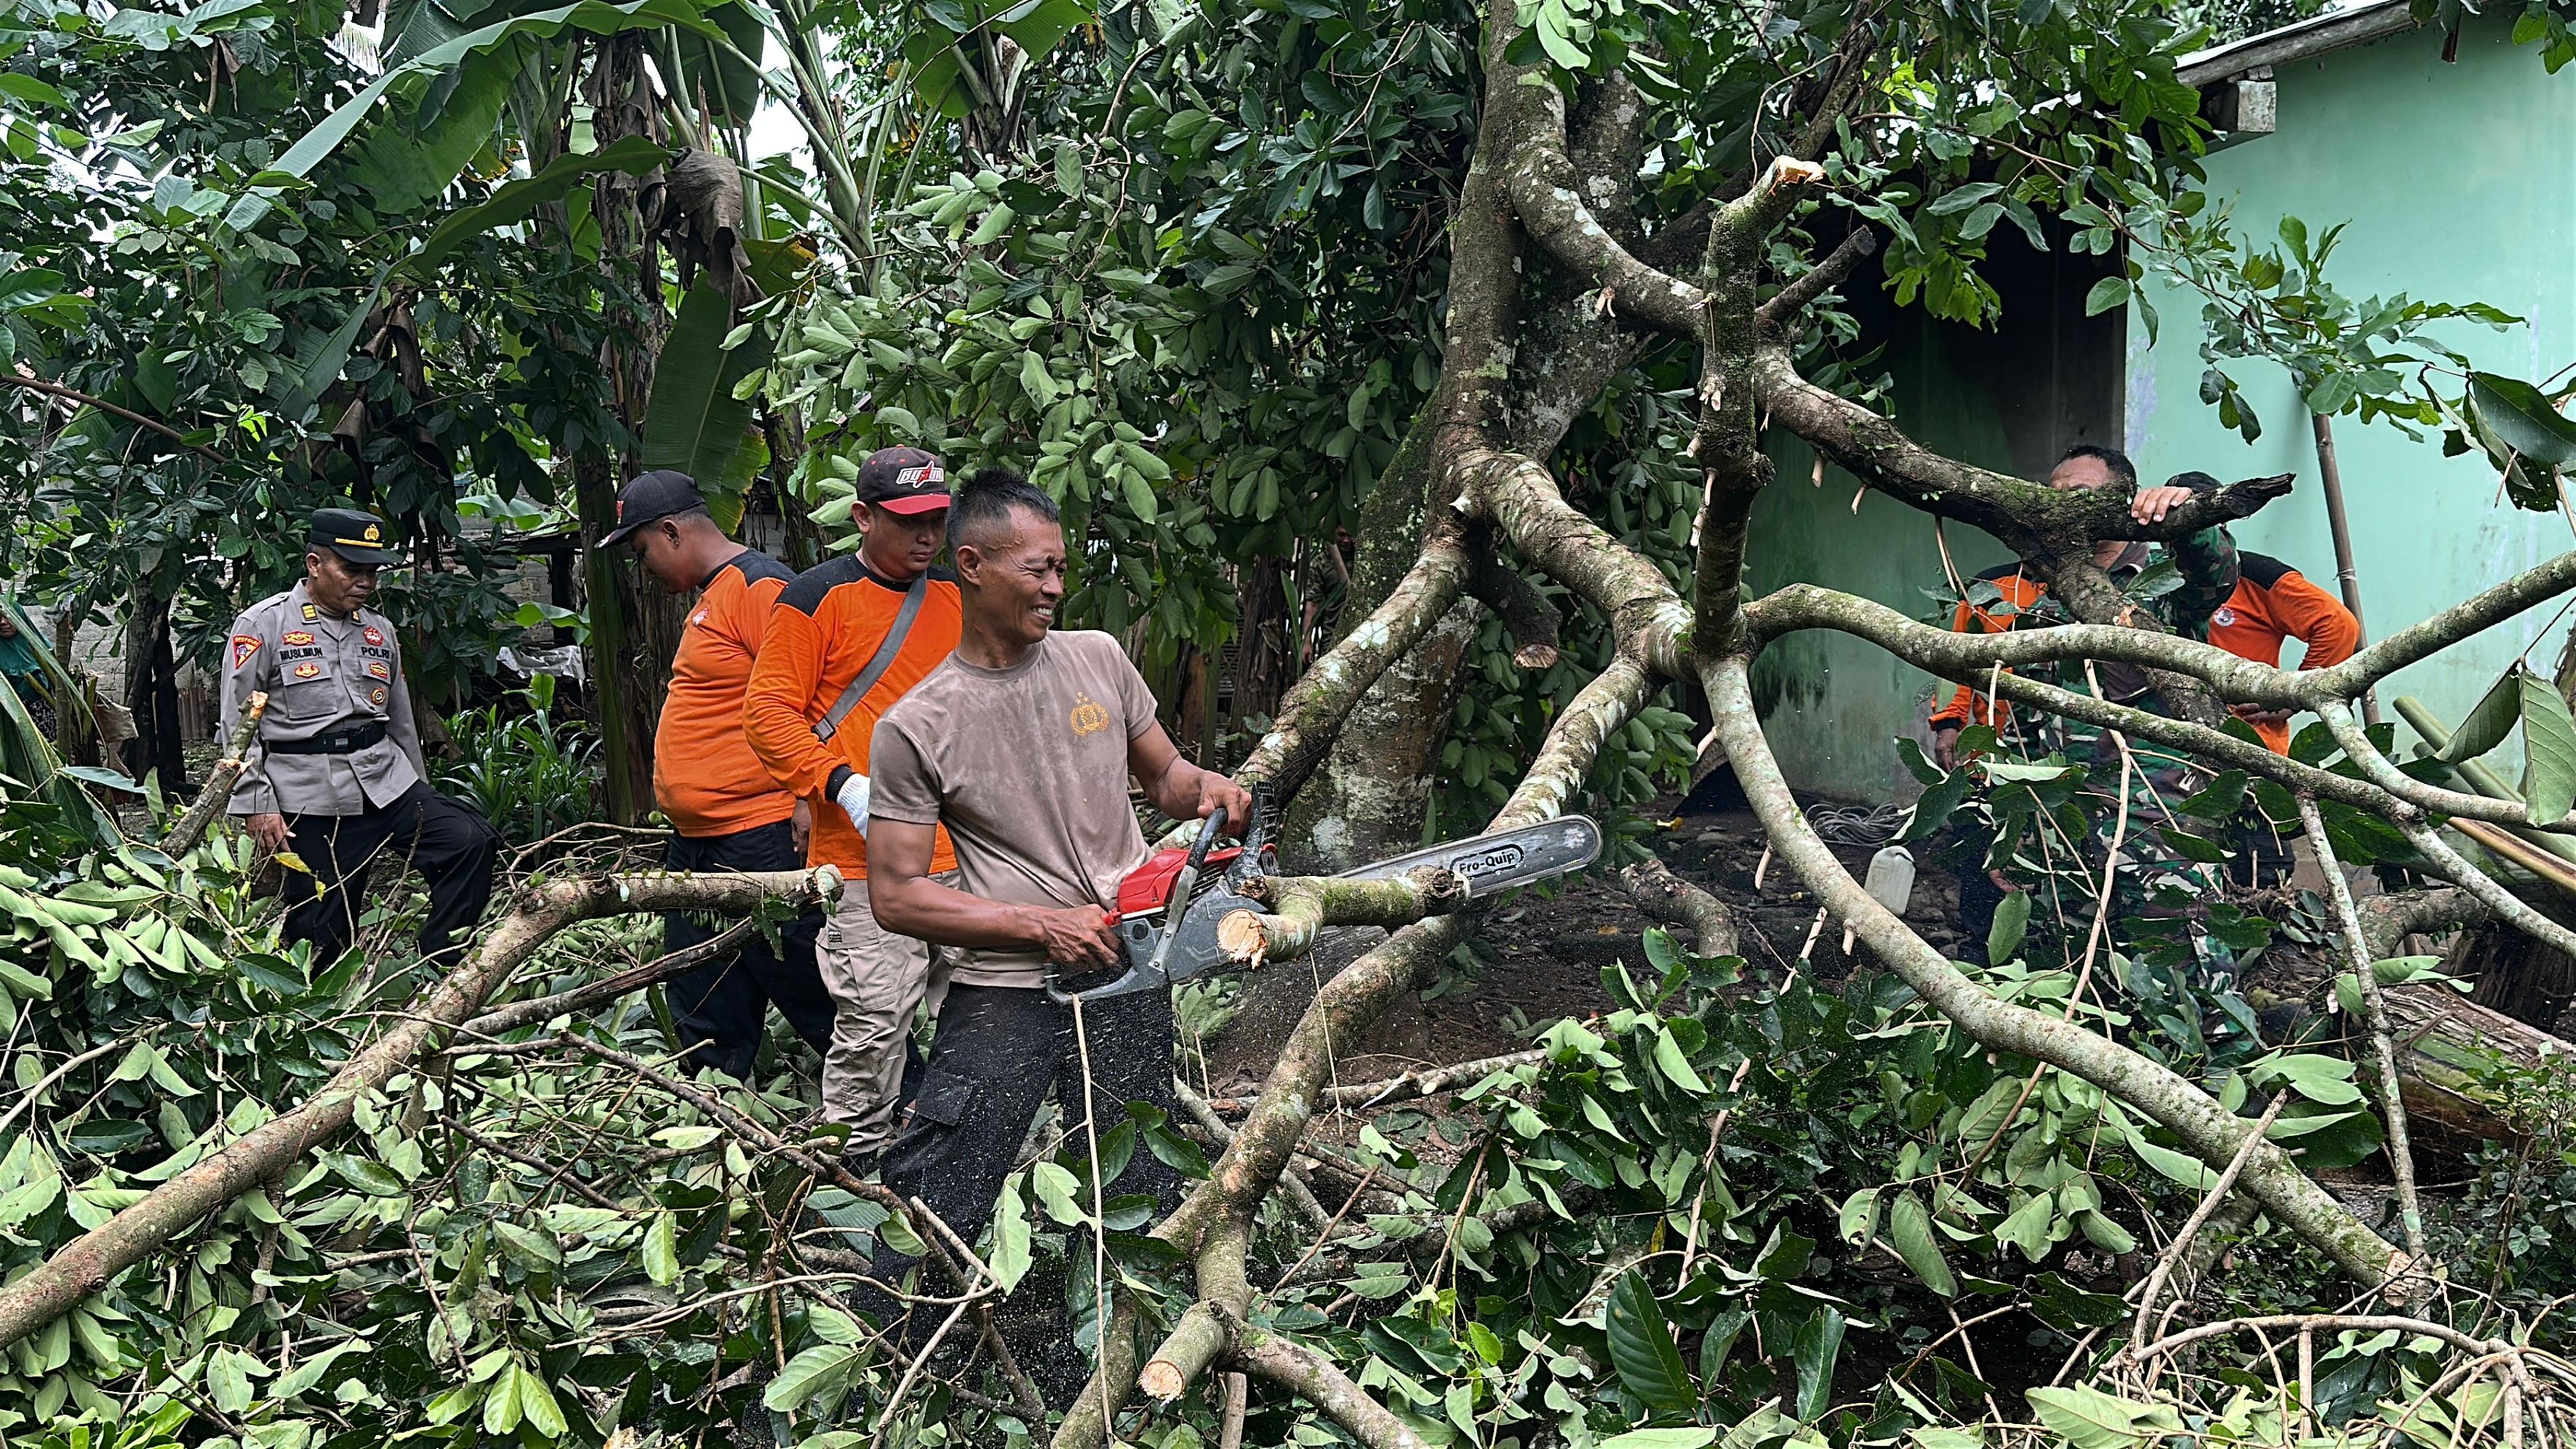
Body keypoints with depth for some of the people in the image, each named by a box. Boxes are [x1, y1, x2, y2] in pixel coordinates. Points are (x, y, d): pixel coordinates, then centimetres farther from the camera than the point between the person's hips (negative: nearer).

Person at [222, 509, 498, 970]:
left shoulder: (380, 632, 15)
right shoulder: (264, 625, -1)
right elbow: (238, 723, -2)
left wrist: (424, 803, 23)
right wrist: (258, 806, -9)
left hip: (387, 780, 5)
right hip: (312, 799, -5)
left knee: (470, 841, -17)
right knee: (321, 936, -4)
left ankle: (438, 972, -11)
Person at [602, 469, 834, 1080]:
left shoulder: (760, 587, -13)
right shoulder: (711, 595, 19)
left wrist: (807, 805, -25)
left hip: (762, 840, -10)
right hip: (697, 844, 10)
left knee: (809, 990, -5)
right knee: (705, 1018, 15)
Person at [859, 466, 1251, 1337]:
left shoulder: (1098, 659, 5)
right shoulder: (918, 727, -8)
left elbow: (1162, 775, 19)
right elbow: (897, 896, -8)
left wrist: (1201, 789, -6)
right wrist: (1043, 924, -14)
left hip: (1125, 980, 4)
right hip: (1002, 994, -3)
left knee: (1142, 1204, 13)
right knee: (929, 1216, -3)